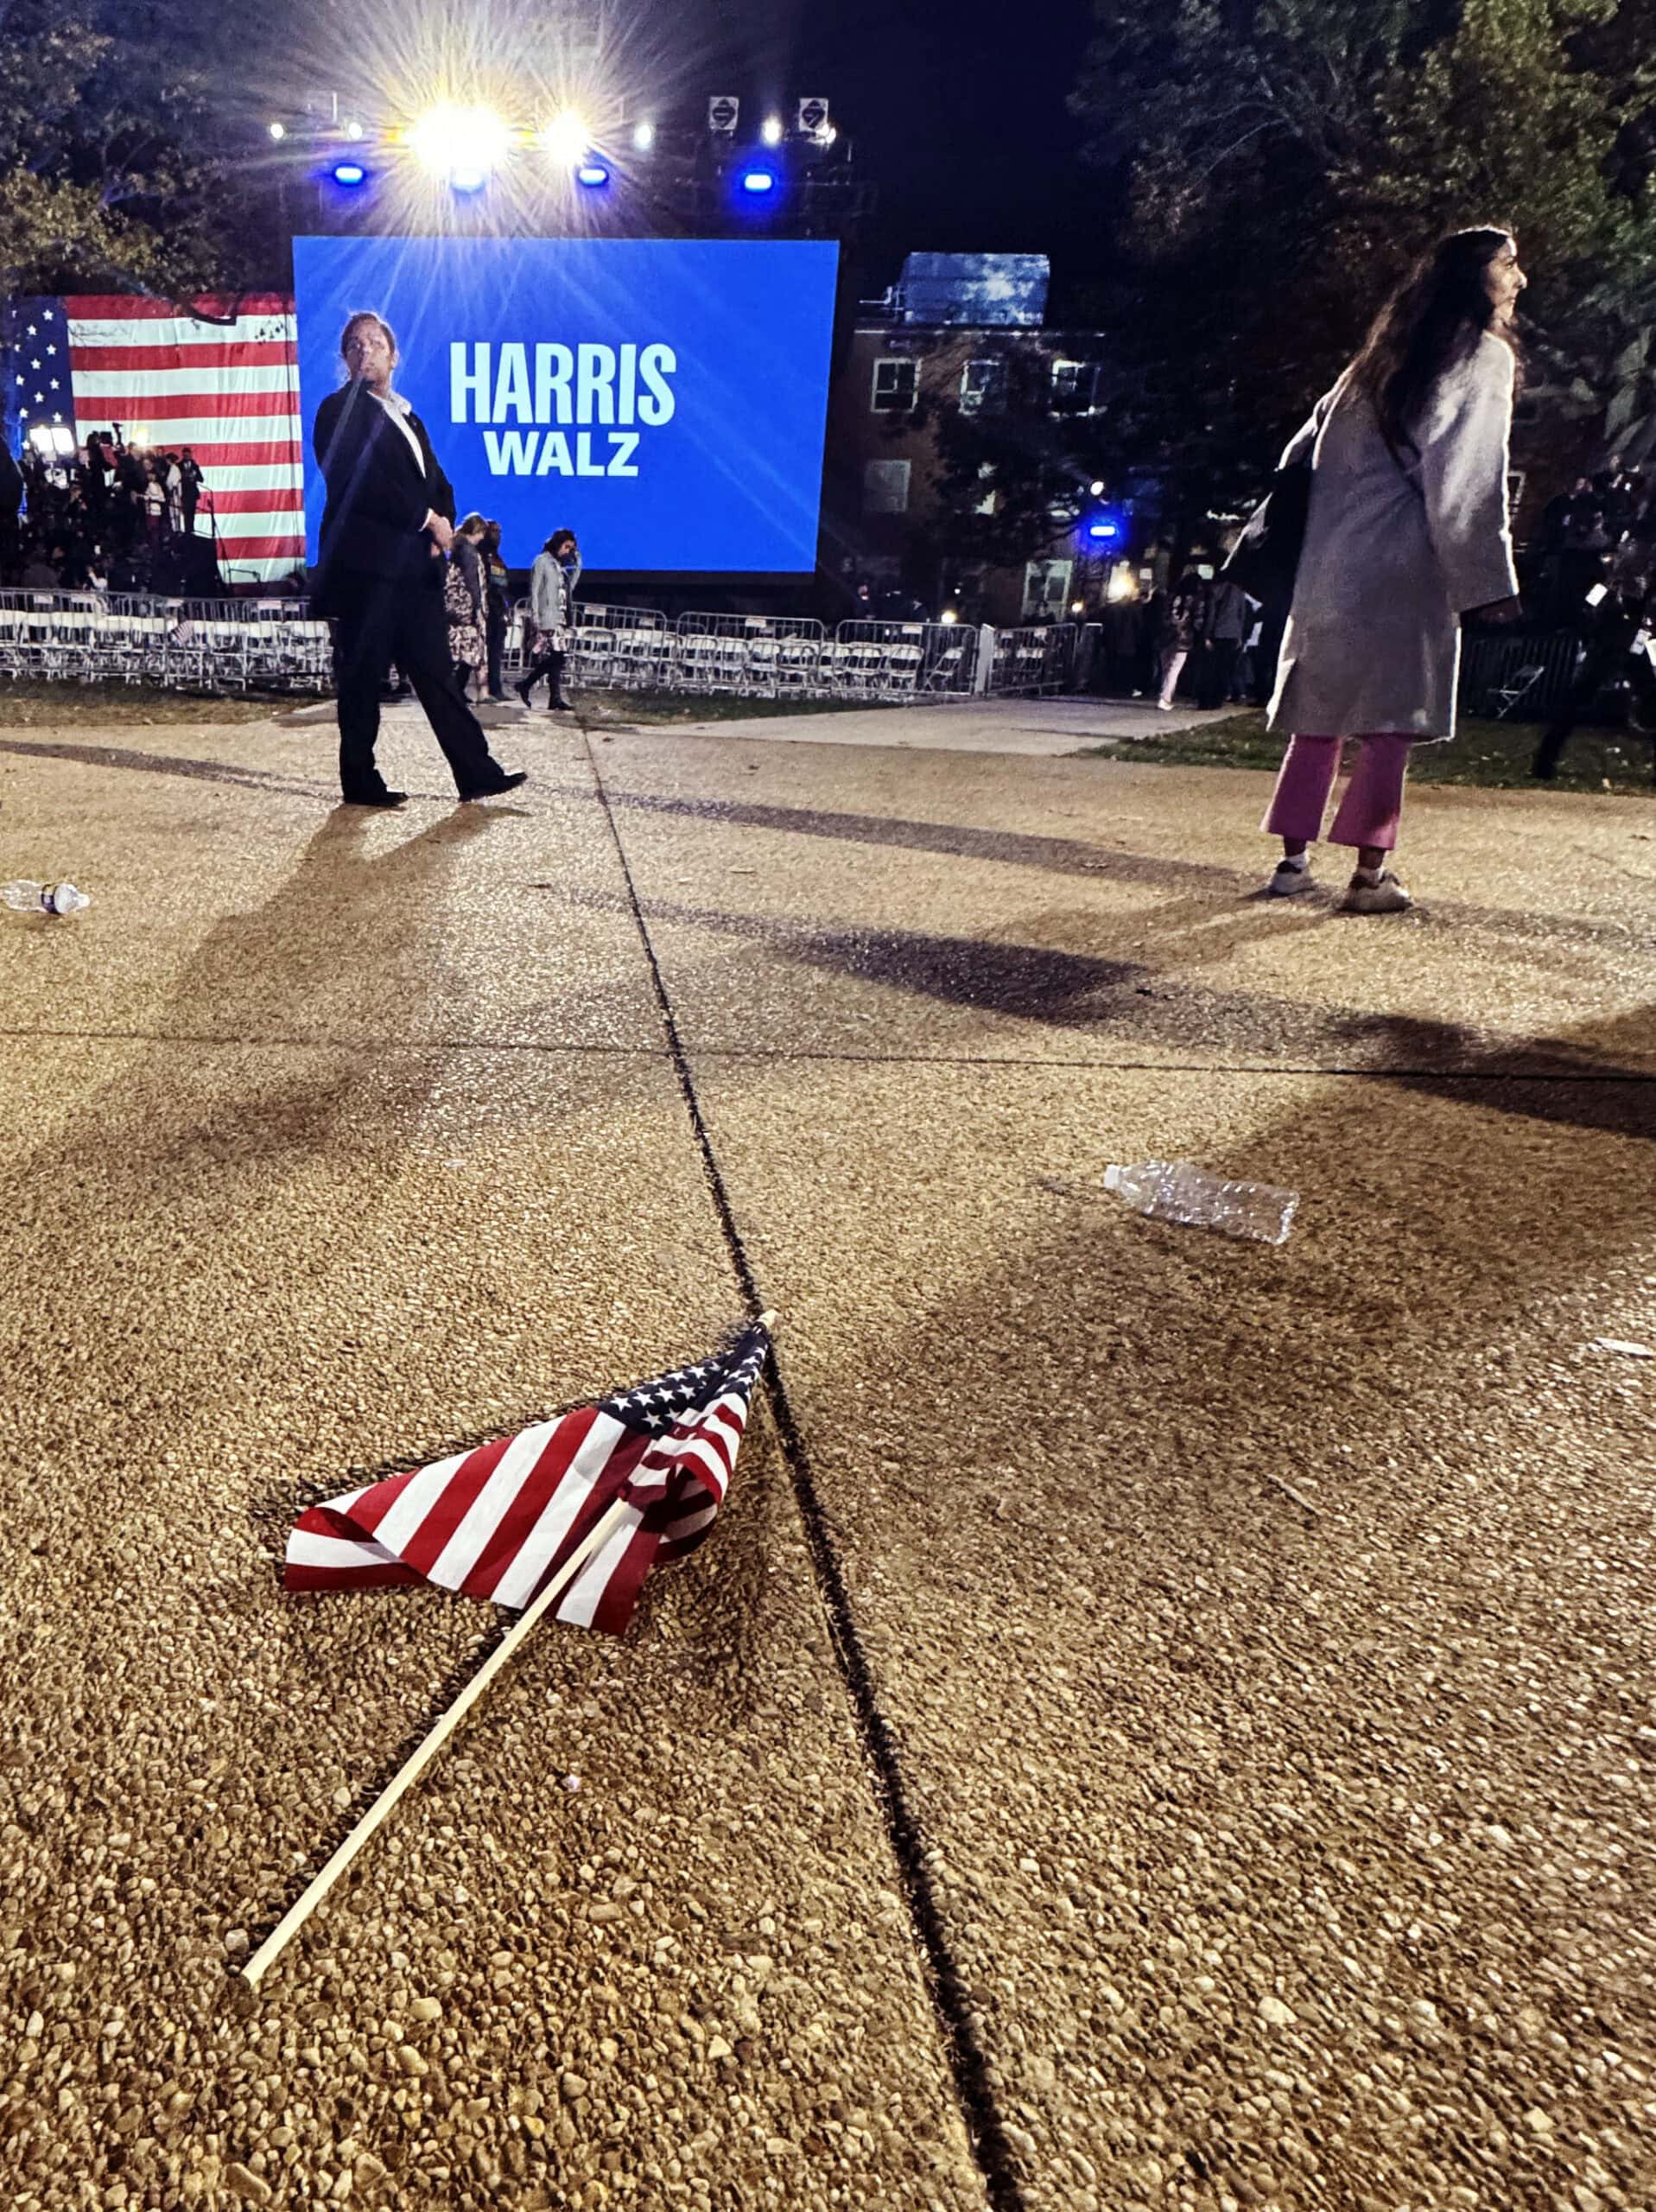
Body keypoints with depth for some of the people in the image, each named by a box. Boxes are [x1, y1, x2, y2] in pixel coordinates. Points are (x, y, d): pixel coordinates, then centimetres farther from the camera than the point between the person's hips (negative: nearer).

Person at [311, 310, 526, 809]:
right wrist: (427, 518, -11)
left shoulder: (407, 417, 24)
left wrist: (440, 526, -3)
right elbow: (360, 482, -13)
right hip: (366, 565, -7)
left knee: (437, 673, 5)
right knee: (364, 677, -3)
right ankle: (360, 781, 3)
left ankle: (477, 773, 5)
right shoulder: (340, 409, 0)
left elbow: (438, 485, 19)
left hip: (415, 565, 7)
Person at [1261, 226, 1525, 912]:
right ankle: (1369, 874, -6)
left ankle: (1293, 859, 9)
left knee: (1320, 714, 9)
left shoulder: (1383, 357, 22)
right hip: (1401, 567, -7)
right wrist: (1487, 578, -10)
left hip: (1329, 562, 7)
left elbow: (1308, 448, 22)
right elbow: (1467, 476, -11)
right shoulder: (1482, 355, 0)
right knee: (1391, 722, -5)